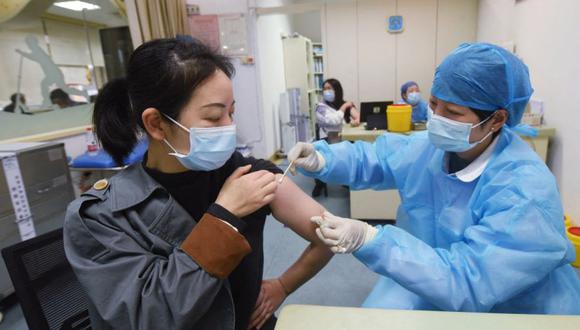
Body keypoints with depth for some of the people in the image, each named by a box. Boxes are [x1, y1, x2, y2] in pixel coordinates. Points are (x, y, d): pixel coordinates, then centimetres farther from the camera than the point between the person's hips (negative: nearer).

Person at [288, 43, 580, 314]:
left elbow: (468, 285, -36)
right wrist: (320, 159, -19)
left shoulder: (526, 194, -30)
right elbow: (371, 158, 1)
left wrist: (369, 240, -44)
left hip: (506, 309, -4)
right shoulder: (432, 145, -10)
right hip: (432, 272, 5)